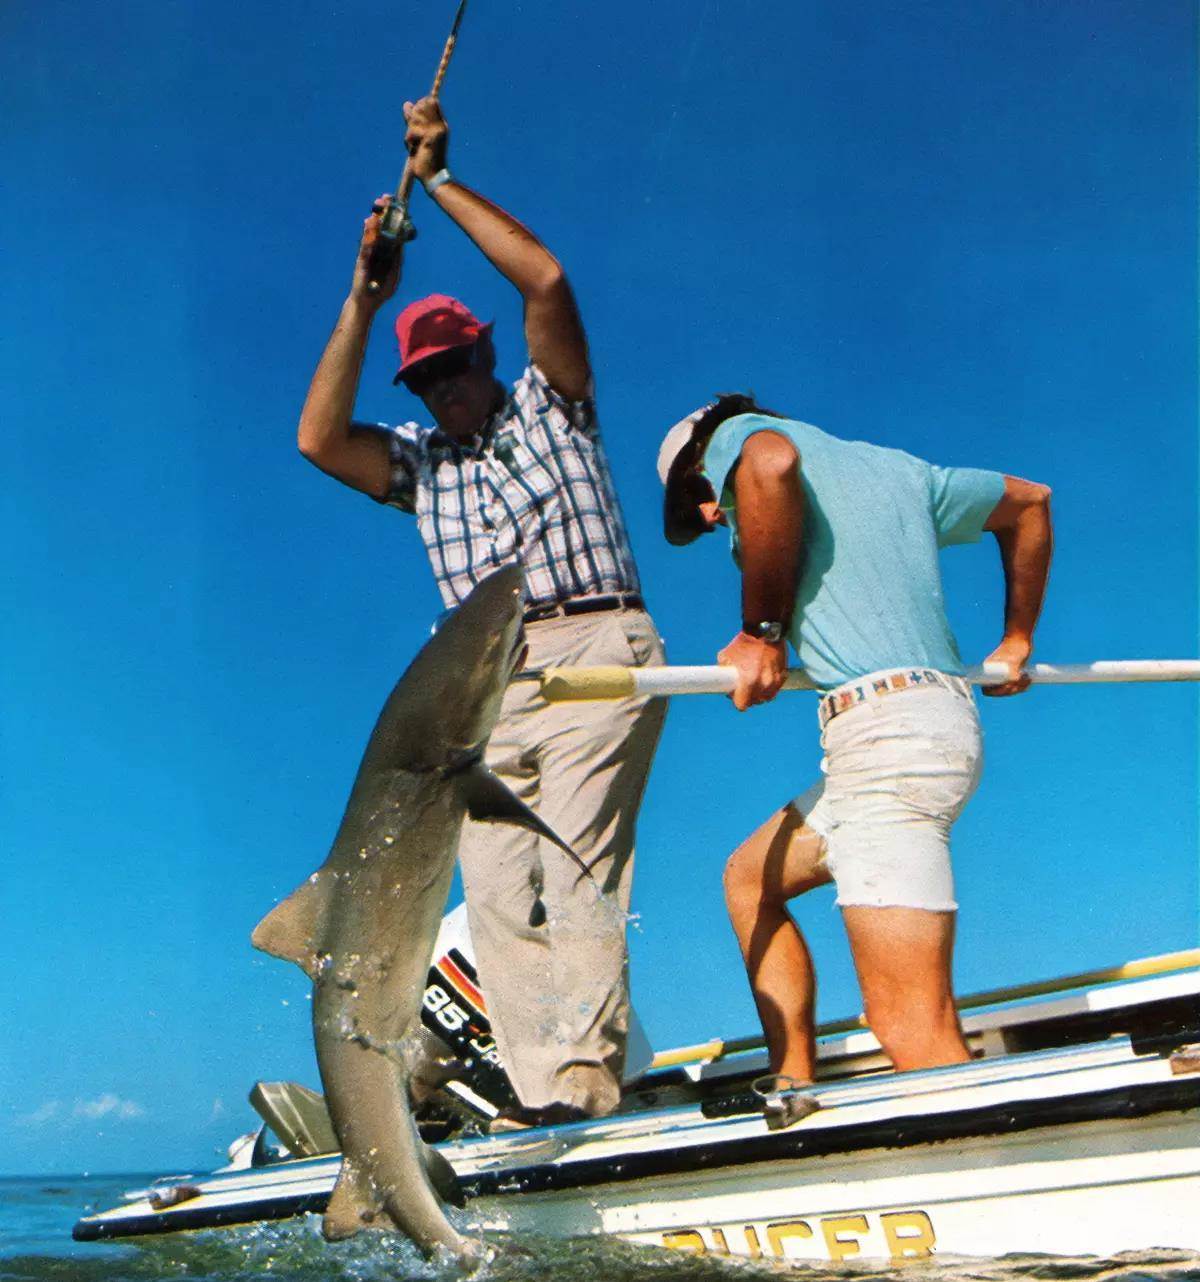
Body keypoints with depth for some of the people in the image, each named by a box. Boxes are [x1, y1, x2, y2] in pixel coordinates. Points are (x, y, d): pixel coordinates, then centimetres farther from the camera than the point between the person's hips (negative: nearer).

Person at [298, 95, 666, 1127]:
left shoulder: (550, 408, 16)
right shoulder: (417, 461, 23)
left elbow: (545, 278, 2)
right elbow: (319, 439, 6)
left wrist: (440, 178, 6)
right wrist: (364, 301, 4)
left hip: (593, 652, -4)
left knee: (578, 876, -15)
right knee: (498, 897, -6)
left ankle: (582, 1087, -18)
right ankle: (540, 1101, -5)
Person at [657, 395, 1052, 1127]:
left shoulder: (737, 435, 7)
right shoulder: (896, 467, 28)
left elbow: (771, 462, -19)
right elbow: (1030, 501, 39)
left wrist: (761, 628, -12)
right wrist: (1017, 637, 40)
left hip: (883, 729, -9)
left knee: (916, 1035, -13)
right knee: (750, 879, 22)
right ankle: (797, 1093, 19)